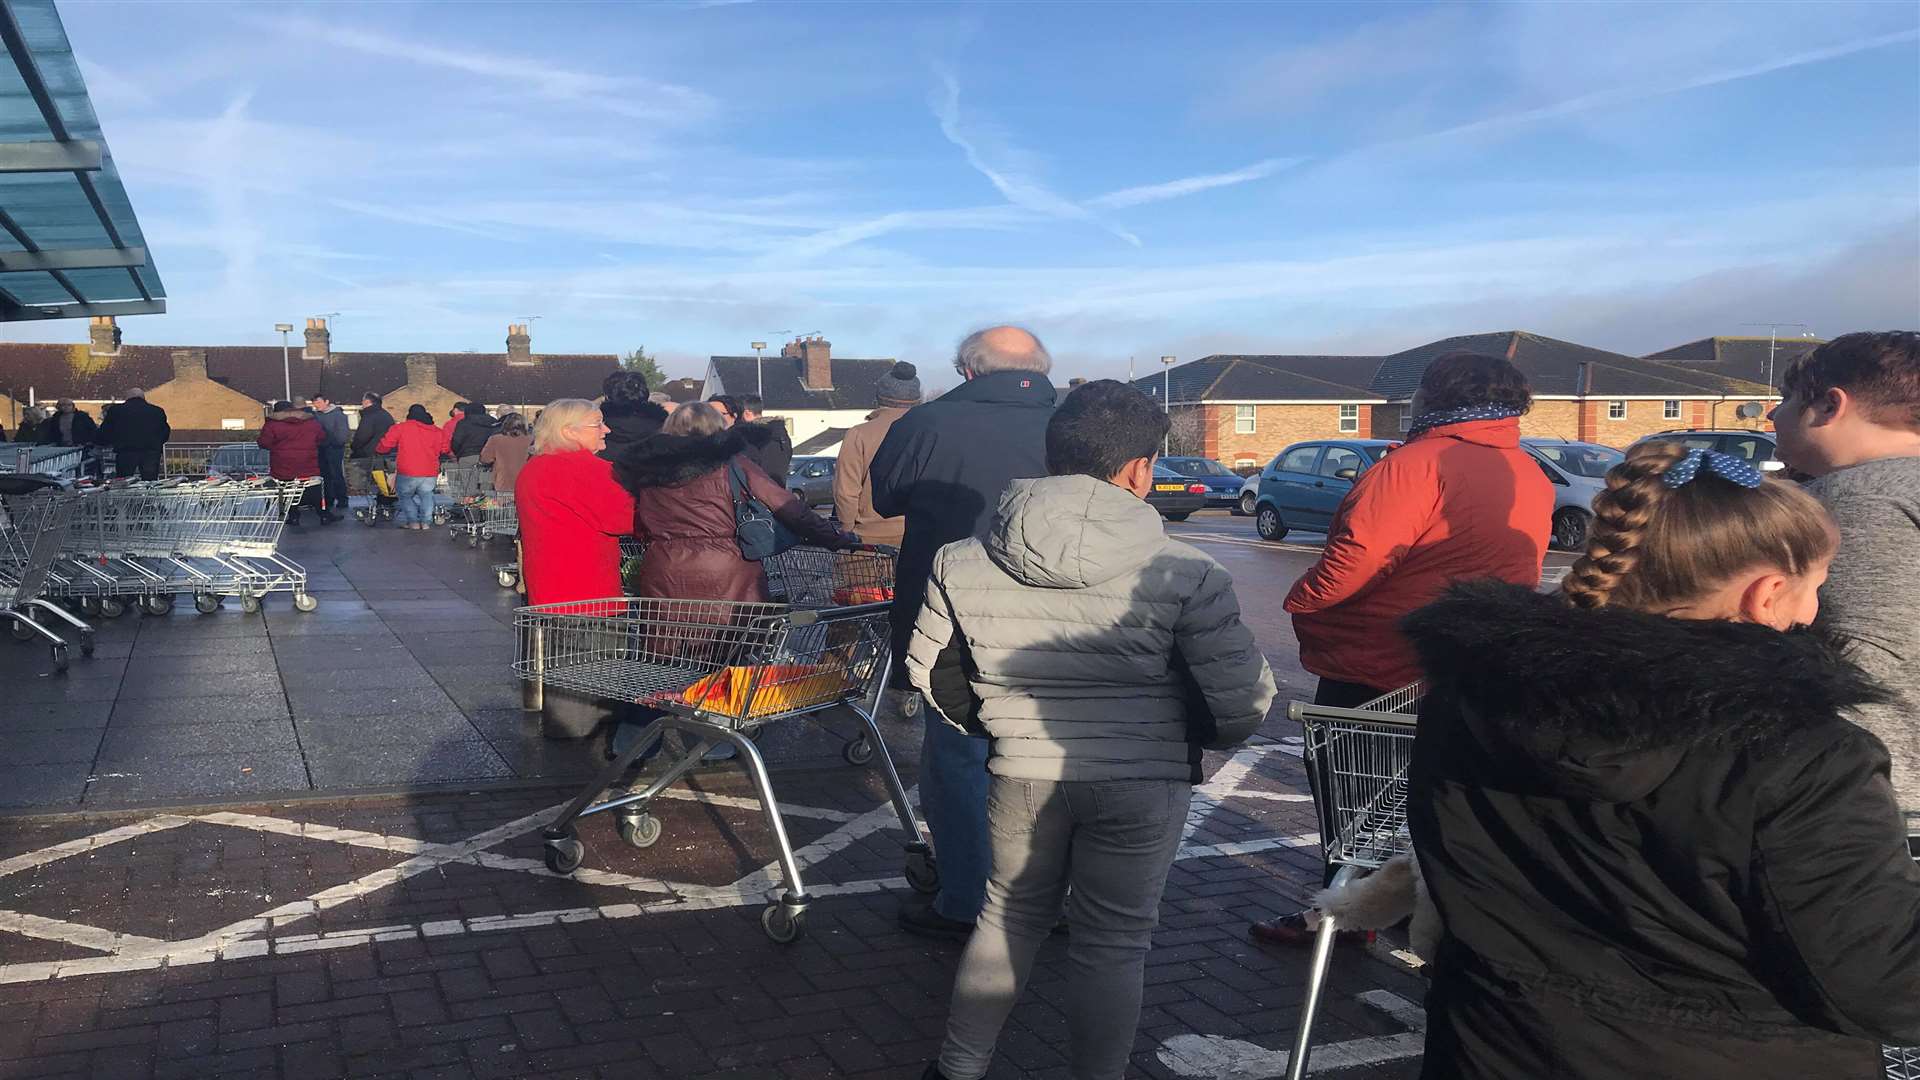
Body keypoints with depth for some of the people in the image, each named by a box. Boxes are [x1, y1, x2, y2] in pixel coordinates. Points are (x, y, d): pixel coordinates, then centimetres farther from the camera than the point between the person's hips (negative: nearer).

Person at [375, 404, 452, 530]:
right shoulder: (438, 432, 9)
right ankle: (426, 521, 15)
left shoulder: (400, 428, 2)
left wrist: (377, 450, 25)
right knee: (426, 495, 25)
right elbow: (444, 450, 16)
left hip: (407, 473, -3)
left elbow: (384, 445, 3)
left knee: (405, 496, 20)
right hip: (430, 473, 3)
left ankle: (413, 521, 10)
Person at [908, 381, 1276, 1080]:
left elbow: (931, 674, 5)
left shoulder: (963, 564, -4)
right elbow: (1244, 700, -12)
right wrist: (1195, 739, 8)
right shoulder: (1183, 574, -15)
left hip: (1022, 775, 4)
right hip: (1141, 784, -3)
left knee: (1012, 914, 22)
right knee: (1111, 943, 12)